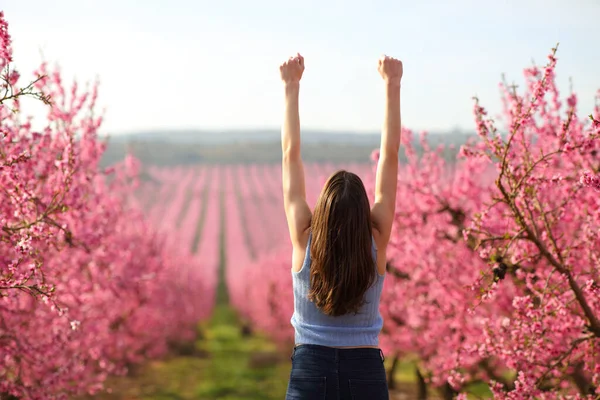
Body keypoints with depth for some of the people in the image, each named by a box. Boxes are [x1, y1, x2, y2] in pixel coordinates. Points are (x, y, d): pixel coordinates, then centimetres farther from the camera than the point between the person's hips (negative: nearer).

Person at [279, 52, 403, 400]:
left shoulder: (304, 241, -9)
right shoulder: (377, 244, -9)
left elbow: (291, 155, -3)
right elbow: (390, 156, -5)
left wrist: (291, 88, 3)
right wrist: (392, 86, -1)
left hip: (310, 371, 0)